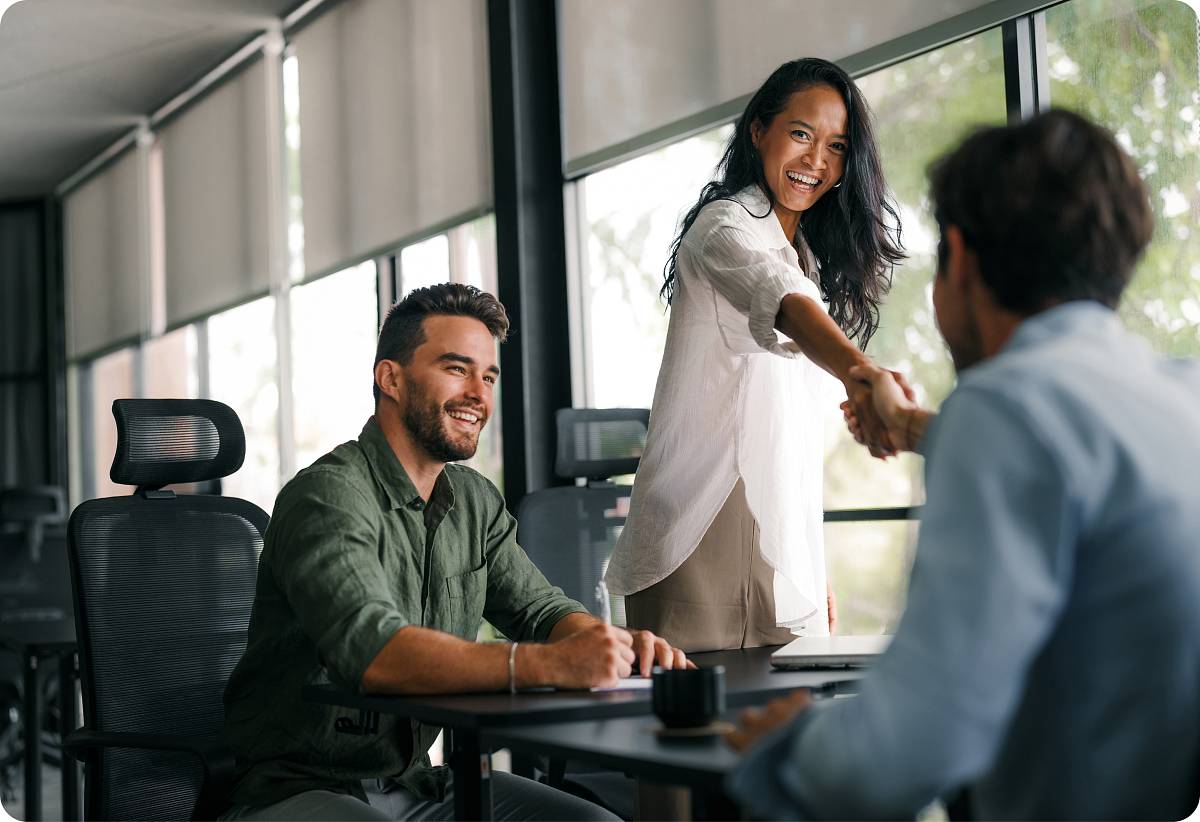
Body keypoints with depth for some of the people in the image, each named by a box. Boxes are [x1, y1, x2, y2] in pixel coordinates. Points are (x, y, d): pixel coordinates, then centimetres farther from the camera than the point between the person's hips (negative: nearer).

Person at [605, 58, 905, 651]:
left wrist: (816, 571, 20)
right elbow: (782, 303, -31)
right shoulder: (725, 226, -6)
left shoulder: (812, 255, 20)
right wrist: (859, 373, -51)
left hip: (785, 548, 8)